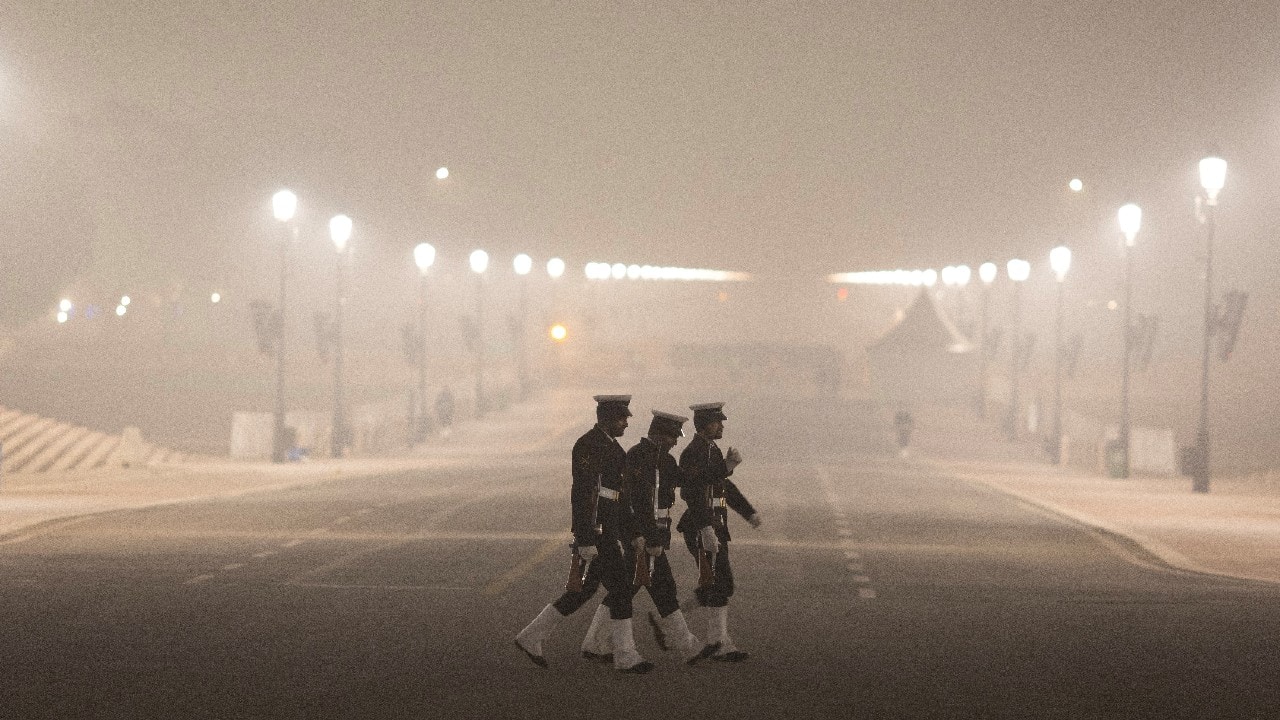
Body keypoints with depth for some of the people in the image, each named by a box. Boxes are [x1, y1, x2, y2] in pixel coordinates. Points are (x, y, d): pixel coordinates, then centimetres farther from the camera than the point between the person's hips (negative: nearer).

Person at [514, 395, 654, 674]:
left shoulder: (609, 446, 17)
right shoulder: (588, 446, -16)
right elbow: (582, 494, -20)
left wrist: (624, 534, 24)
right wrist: (586, 541, -23)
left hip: (607, 529, 10)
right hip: (594, 531, -10)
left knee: (585, 589, 13)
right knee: (620, 587, -6)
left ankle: (532, 637, 19)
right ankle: (625, 656, 1)